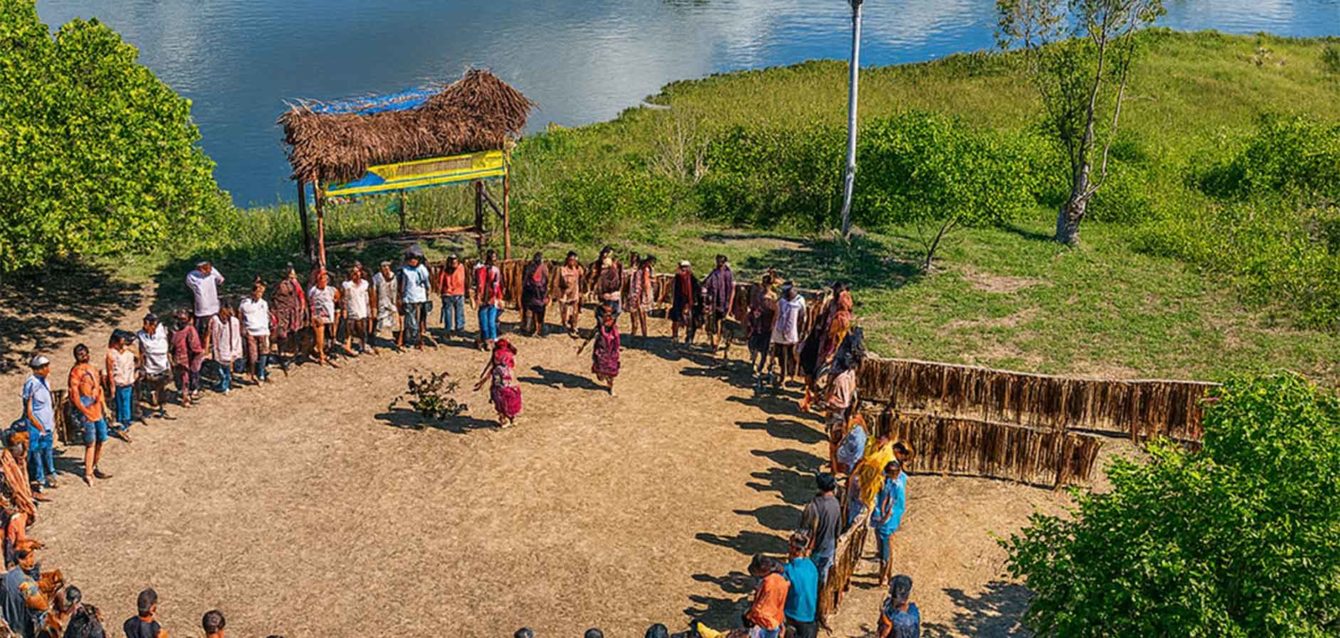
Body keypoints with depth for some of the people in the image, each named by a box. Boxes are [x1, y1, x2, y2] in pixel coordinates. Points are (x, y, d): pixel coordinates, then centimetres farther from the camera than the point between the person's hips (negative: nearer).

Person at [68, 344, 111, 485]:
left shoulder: (91, 369, 14)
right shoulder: (76, 371, -11)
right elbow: (74, 395, -15)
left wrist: (104, 407, 14)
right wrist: (84, 412, -18)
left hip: (98, 410, 8)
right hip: (86, 411, -8)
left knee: (101, 440, 12)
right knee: (91, 442, -4)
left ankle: (94, 468, 26)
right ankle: (88, 473, 4)